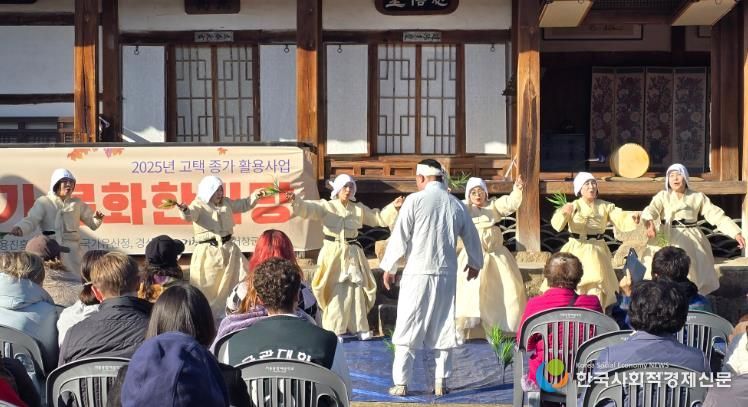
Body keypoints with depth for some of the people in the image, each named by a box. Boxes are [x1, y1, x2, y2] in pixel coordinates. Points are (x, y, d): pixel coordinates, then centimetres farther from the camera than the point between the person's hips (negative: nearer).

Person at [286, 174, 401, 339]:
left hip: (352, 255, 3)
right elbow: (308, 209, -19)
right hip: (332, 254, -3)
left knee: (355, 292, 6)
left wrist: (394, 207, 1)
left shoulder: (359, 209, 8)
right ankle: (333, 332, 8)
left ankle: (358, 329, 16)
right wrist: (295, 201, -38)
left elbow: (379, 218, 14)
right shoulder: (326, 206, -3)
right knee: (335, 293, 0)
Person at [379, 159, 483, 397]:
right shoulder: (457, 205, 6)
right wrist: (475, 263, 35)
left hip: (418, 273, -3)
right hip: (447, 274, 4)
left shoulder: (415, 200, -7)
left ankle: (400, 383, 2)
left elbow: (399, 236, -7)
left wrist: (388, 267, 5)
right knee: (443, 327, 12)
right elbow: (471, 237, 17)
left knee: (408, 328, 2)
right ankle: (441, 382, 12)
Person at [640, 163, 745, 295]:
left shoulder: (697, 197, 4)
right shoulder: (662, 196, 0)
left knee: (692, 277, 6)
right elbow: (651, 210, -19)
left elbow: (717, 215, 0)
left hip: (691, 242, 1)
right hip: (667, 241, -1)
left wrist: (736, 233, -11)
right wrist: (650, 224, -43)